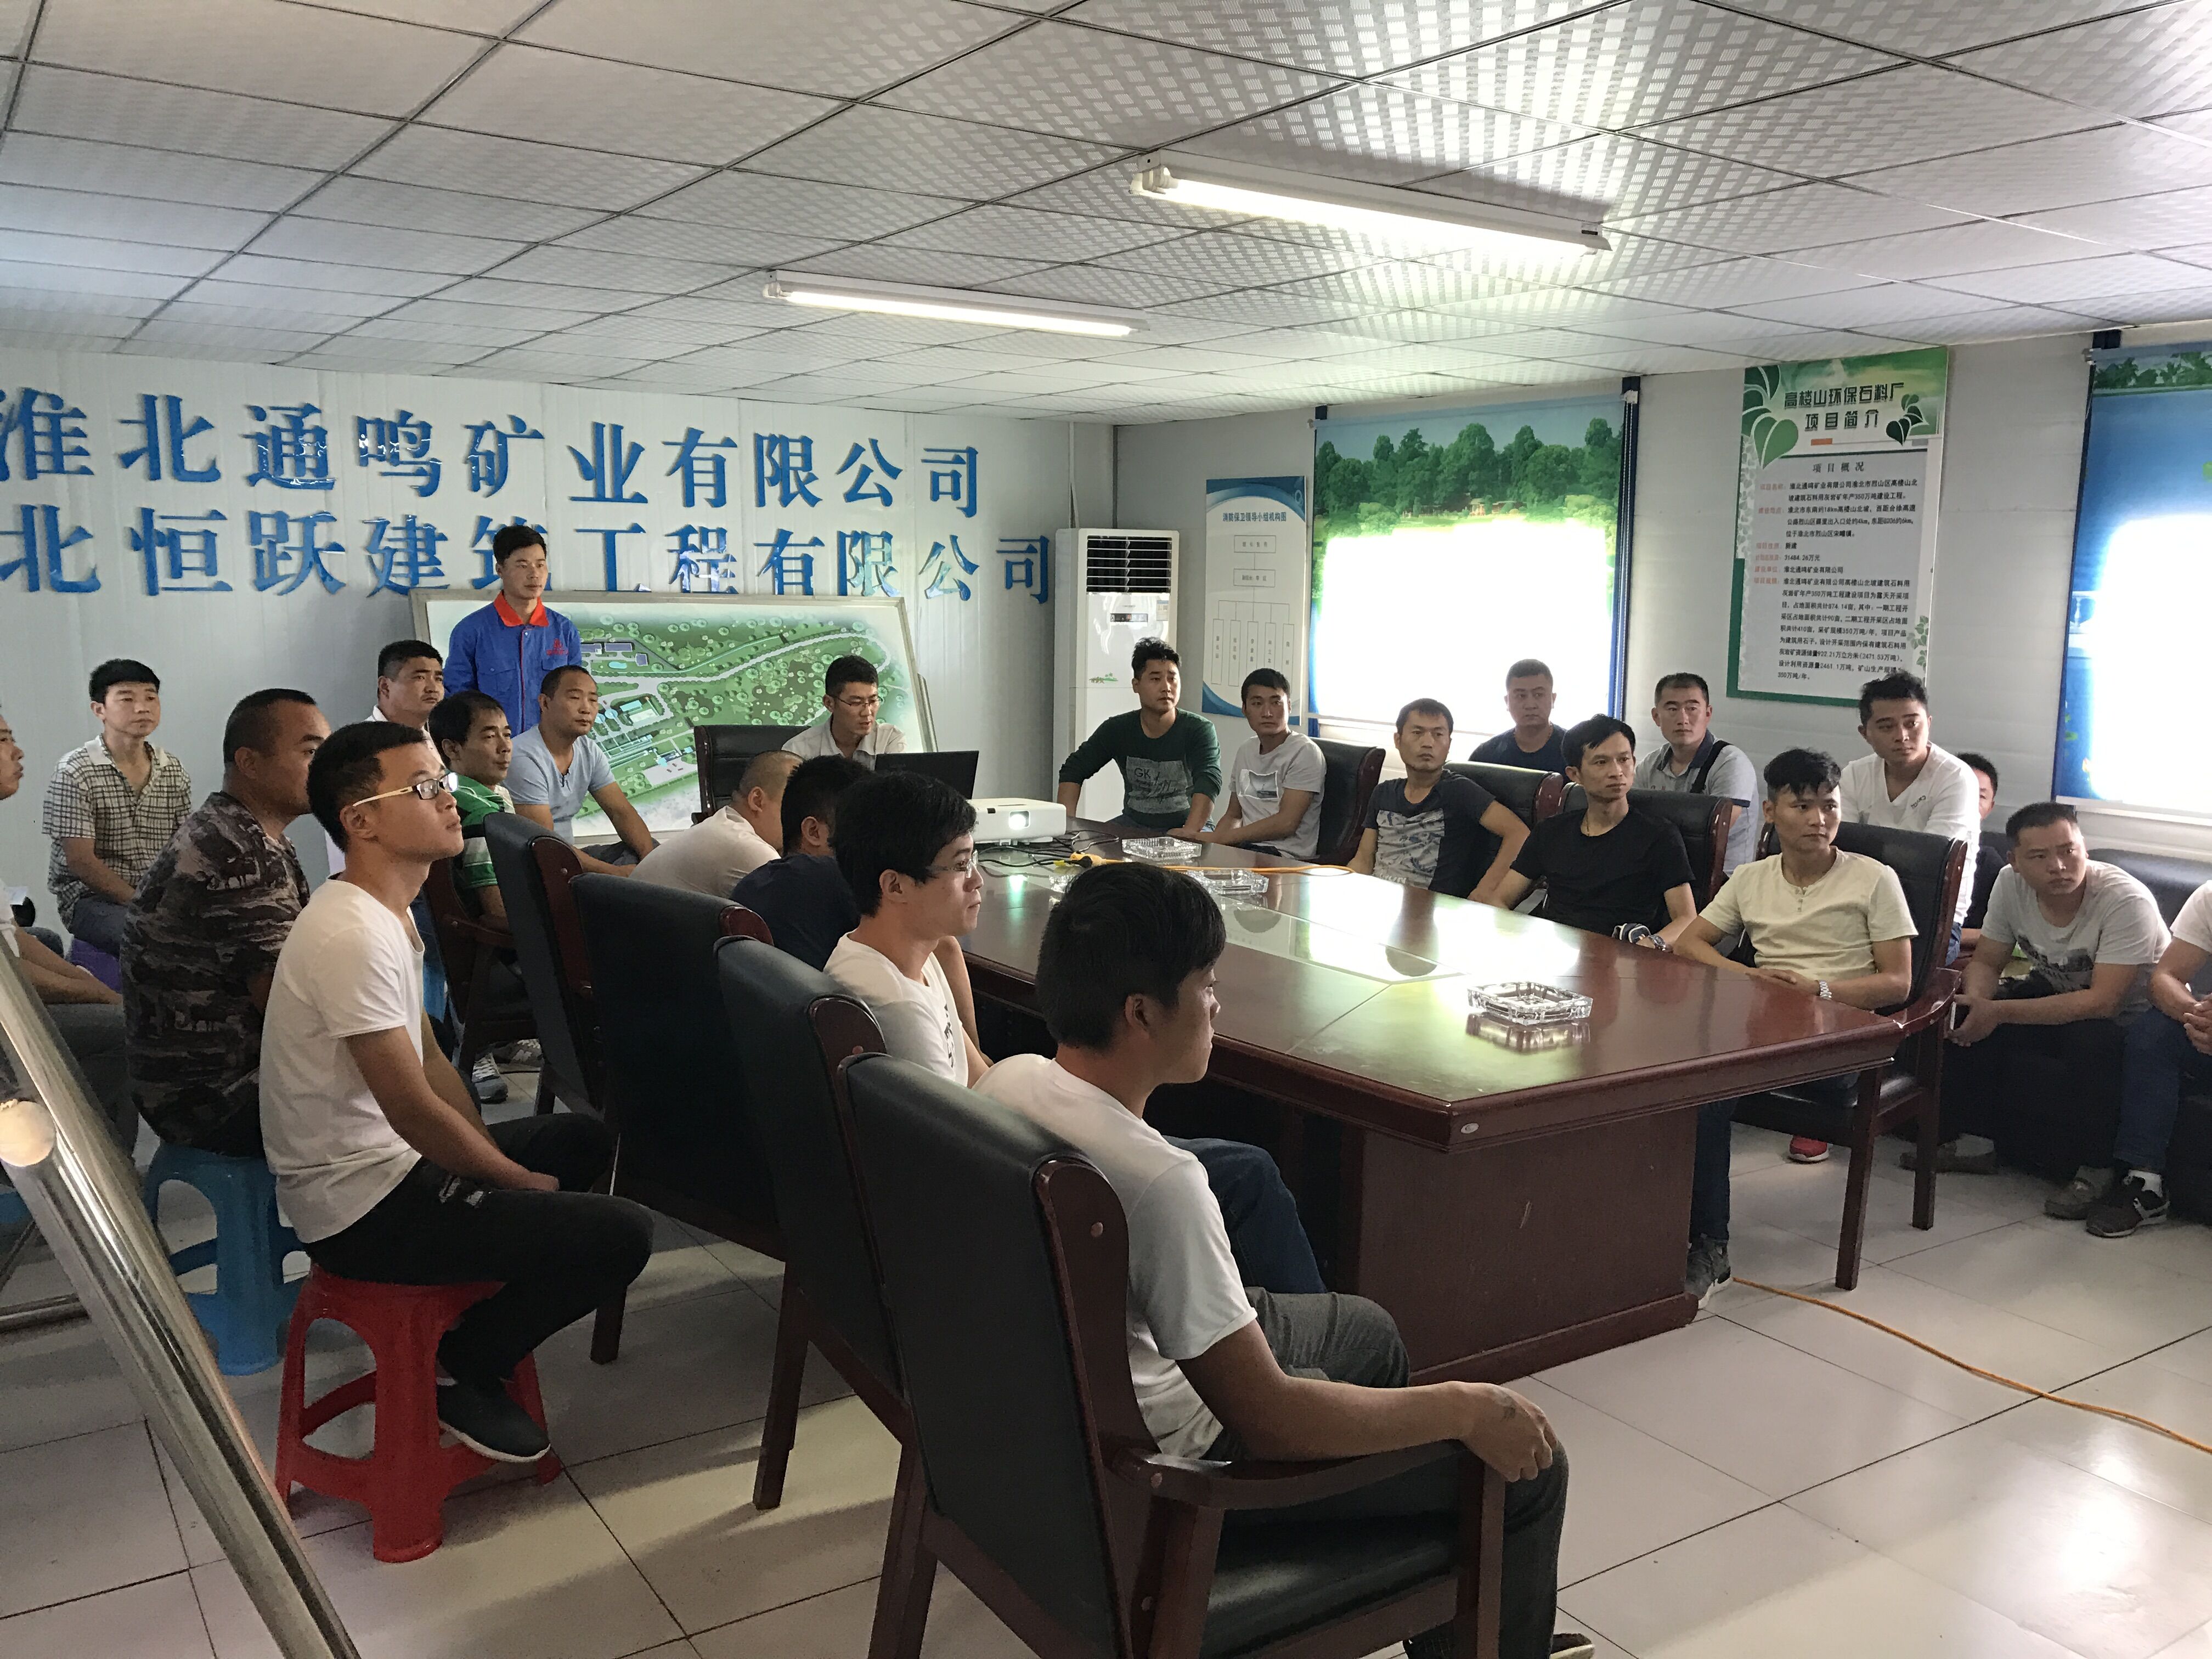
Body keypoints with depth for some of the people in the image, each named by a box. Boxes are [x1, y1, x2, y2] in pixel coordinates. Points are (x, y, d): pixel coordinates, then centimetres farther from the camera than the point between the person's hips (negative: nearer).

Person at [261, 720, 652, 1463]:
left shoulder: (386, 913, 9)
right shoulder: (353, 936, -24)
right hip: (361, 1206, -10)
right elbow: (413, 1109, -24)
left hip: (389, 1162, 11)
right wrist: (520, 1181, -10)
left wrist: (494, 1162, 6)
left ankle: (487, 1321, 20)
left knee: (585, 1138, 24)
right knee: (621, 1234, -18)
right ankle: (460, 1370, 3)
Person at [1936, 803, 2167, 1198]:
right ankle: (1976, 1141, 2)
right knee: (1965, 1015, -14)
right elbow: (1985, 961, -2)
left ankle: (2092, 1171, -18)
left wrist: (1999, 1012, -38)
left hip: (2132, 1013, -6)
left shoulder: (2127, 901, -31)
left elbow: (2102, 1002, -34)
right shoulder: (2011, 883, -13)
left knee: (2091, 1041, -37)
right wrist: (1976, 1001, -27)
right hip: (2057, 990, 6)